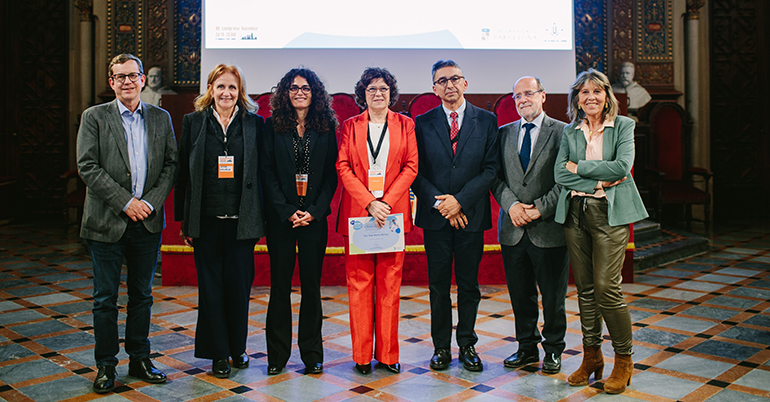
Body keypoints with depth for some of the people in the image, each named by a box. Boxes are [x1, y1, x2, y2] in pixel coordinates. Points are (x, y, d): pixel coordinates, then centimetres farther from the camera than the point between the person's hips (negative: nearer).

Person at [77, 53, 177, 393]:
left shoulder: (161, 118, 9)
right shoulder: (94, 117, 1)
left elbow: (171, 165, 6)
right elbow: (87, 167, -7)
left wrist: (151, 202, -8)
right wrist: (125, 202, -13)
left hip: (148, 222, 2)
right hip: (107, 222, -2)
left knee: (142, 295, 12)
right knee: (105, 298, 6)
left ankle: (139, 359, 25)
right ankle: (105, 366, 19)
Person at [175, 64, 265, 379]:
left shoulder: (254, 123, 4)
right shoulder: (194, 122, 6)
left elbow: (262, 172, 3)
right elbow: (183, 172, 6)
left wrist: (261, 219, -1)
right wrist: (183, 219, 2)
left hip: (242, 220, 0)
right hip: (206, 220, 1)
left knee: (239, 284, 6)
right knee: (211, 285, 6)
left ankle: (238, 347, 25)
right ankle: (218, 353, 19)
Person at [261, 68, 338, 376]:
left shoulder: (326, 128, 6)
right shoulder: (273, 126, 5)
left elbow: (332, 174, 3)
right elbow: (267, 172, 0)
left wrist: (315, 210, -8)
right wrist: (287, 210, -9)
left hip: (314, 217, 0)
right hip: (280, 217, 0)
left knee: (311, 284, 5)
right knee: (280, 284, 4)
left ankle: (312, 354, 15)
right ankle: (277, 354, 15)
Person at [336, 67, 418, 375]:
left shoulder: (405, 125, 10)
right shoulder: (350, 126, 9)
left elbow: (411, 166, 2)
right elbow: (343, 167, 1)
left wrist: (386, 201, -10)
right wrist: (369, 203, -11)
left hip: (393, 211, 0)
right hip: (357, 212, 0)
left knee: (389, 284, 3)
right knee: (359, 283, 1)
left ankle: (388, 354, 13)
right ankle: (362, 355, 10)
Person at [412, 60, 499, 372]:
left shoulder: (486, 120, 5)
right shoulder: (422, 123, 6)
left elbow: (491, 168, -1)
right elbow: (416, 171, 2)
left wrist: (460, 200, -11)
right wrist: (439, 203, -10)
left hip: (471, 215, 0)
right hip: (435, 217, 0)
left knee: (469, 285, 7)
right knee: (438, 286, 6)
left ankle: (467, 345, 21)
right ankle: (441, 347, 18)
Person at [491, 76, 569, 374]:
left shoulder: (562, 132, -1)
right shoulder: (503, 133, 12)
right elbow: (496, 176, 7)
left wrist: (540, 208, -14)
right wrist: (511, 204, -9)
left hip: (549, 229, -3)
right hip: (513, 228, 4)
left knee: (553, 295, 7)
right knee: (520, 294, 12)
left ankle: (553, 349, 24)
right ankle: (527, 347, 27)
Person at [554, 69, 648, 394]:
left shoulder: (623, 125, 5)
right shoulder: (569, 131, 12)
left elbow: (622, 166, -10)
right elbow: (559, 173, 0)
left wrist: (579, 167, -6)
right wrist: (598, 181, -11)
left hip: (610, 213, -3)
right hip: (575, 213, 3)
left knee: (607, 287, -9)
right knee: (585, 289, 7)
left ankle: (624, 360, 8)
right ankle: (592, 357, 18)